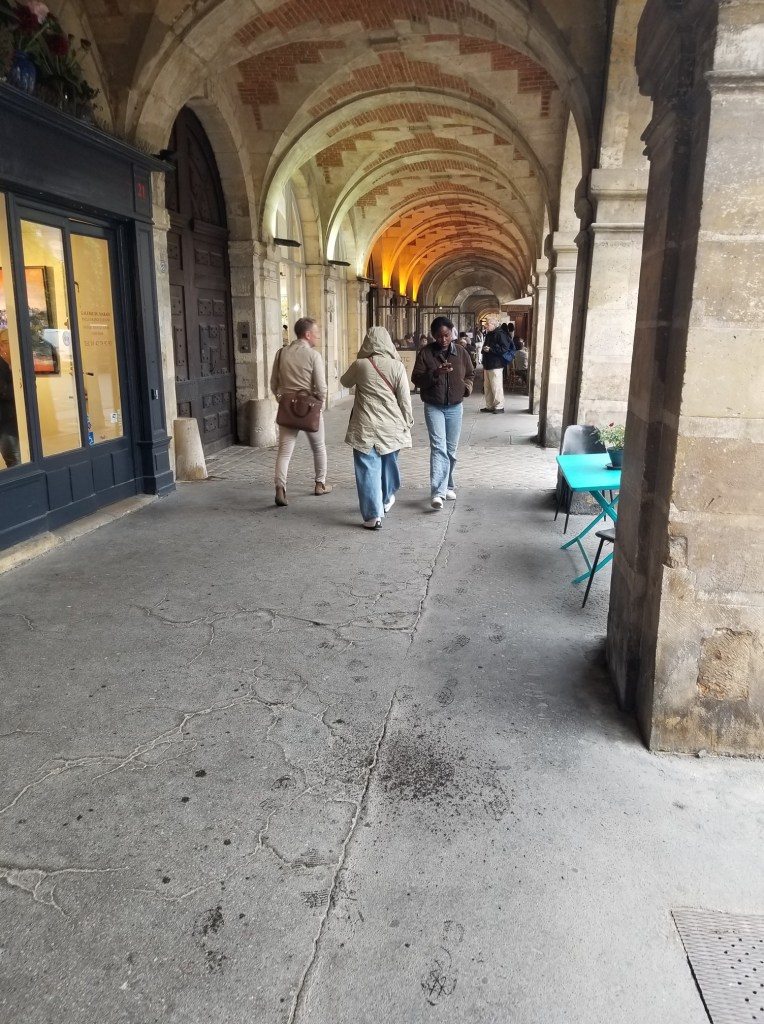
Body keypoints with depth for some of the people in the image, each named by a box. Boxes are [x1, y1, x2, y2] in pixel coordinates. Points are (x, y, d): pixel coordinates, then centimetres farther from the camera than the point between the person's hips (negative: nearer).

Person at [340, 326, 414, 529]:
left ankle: (373, 515, -2)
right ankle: (386, 499, 43)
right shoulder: (397, 366, -5)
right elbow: (404, 399, -3)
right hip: (391, 426, 2)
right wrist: (407, 422, 8)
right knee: (388, 464, 22)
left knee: (368, 470, 1)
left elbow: (345, 382, 15)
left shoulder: (360, 365, -5)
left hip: (365, 427, -2)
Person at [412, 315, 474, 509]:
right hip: (433, 407, -3)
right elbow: (417, 379, -9)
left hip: (455, 407, 3)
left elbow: (470, 373, 16)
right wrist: (435, 373, -26)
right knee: (438, 447, -15)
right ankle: (437, 492, -19)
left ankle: (448, 486, 28)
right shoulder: (425, 353, -6)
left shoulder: (460, 352, 3)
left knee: (451, 449, 11)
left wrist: (467, 387, -5)